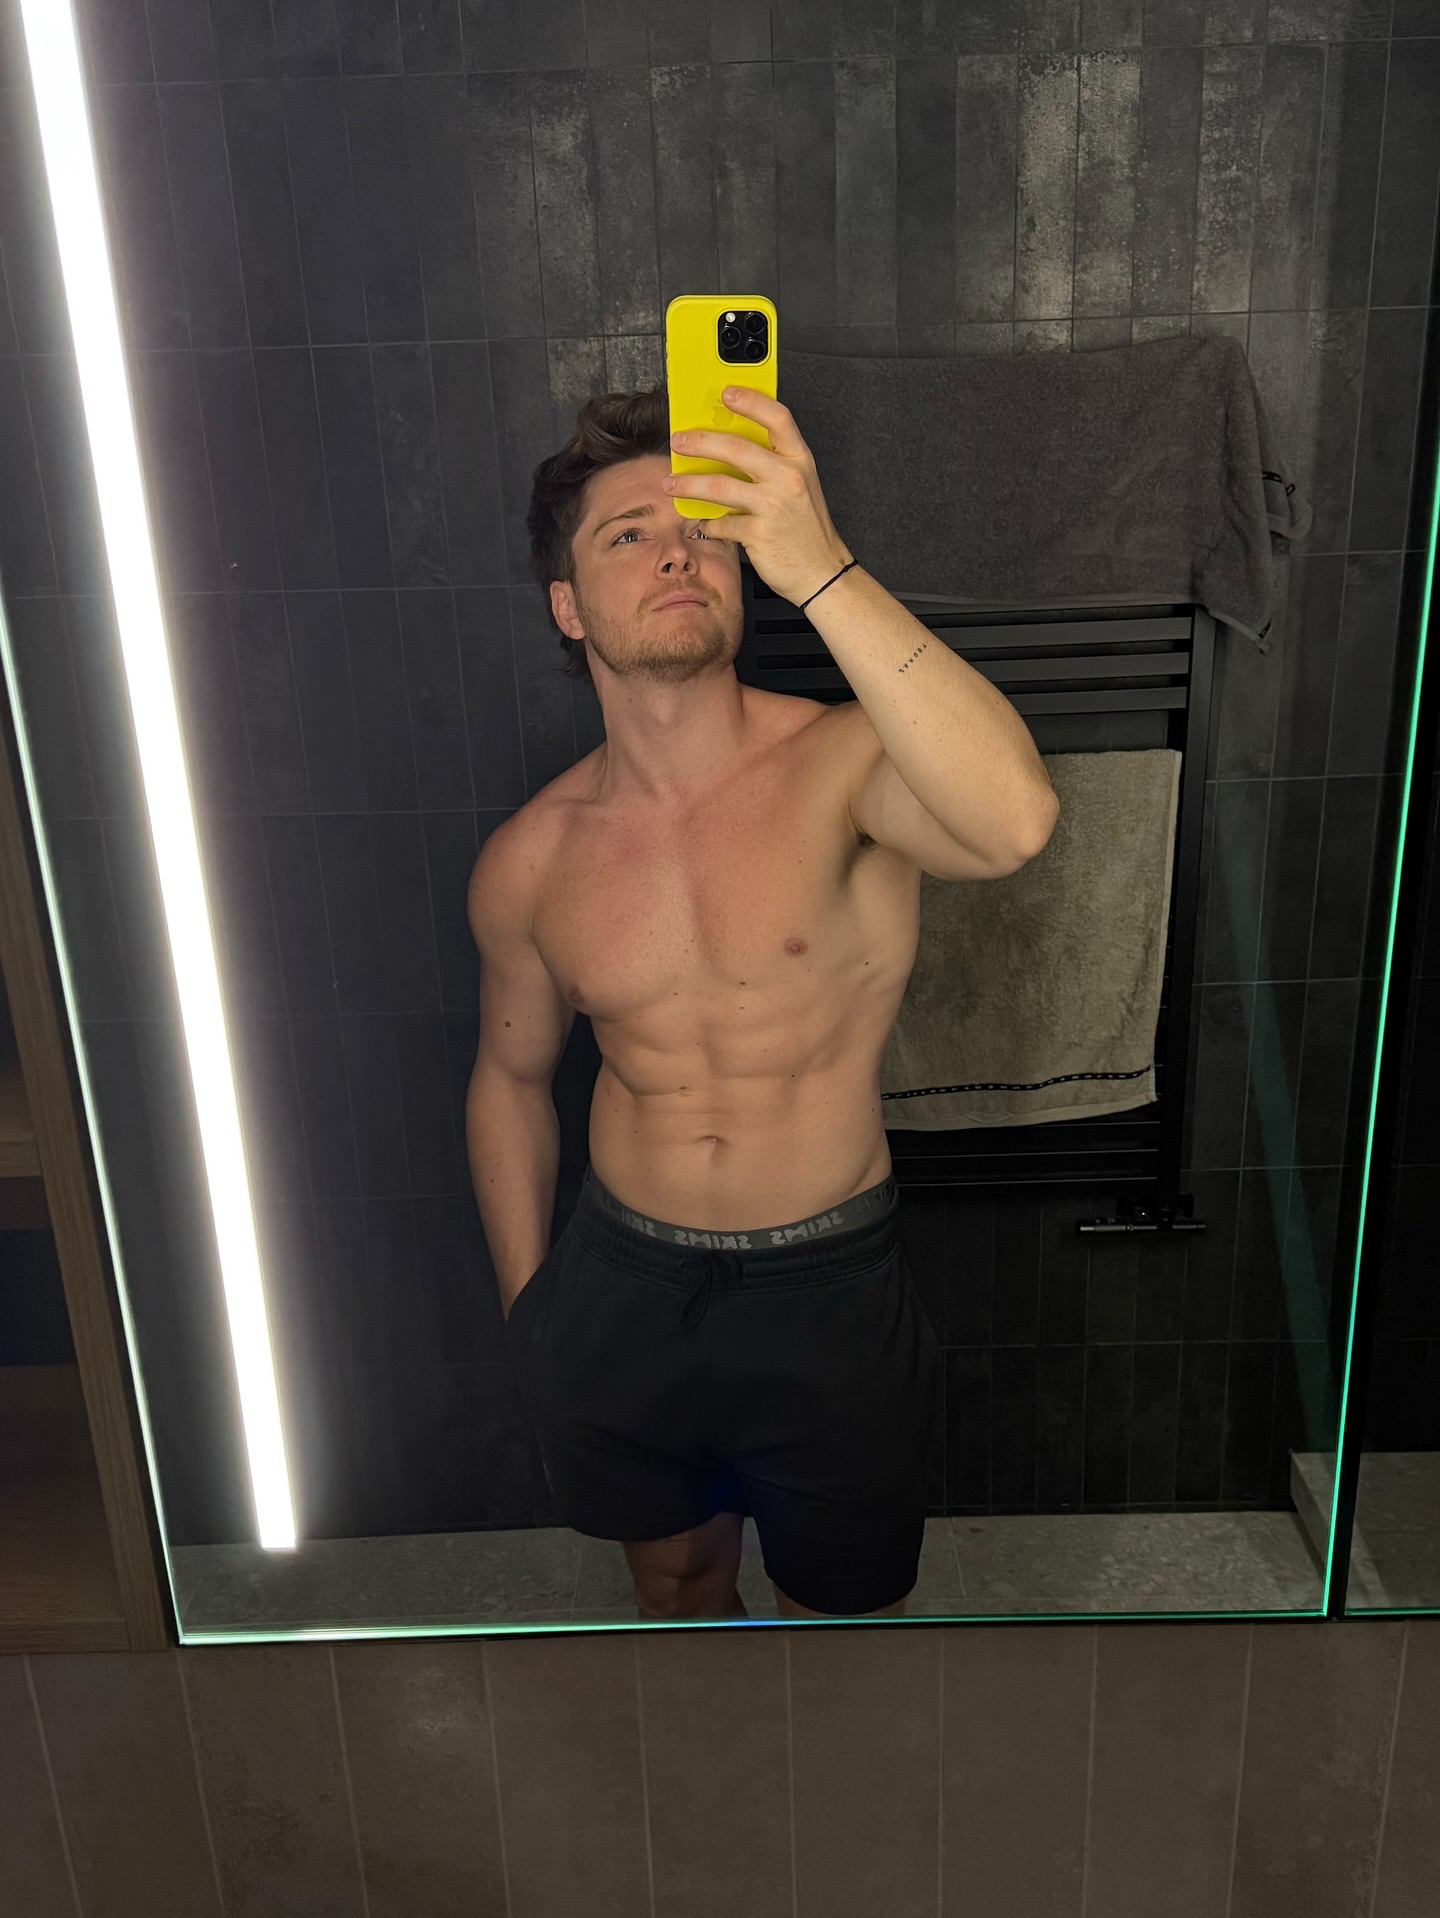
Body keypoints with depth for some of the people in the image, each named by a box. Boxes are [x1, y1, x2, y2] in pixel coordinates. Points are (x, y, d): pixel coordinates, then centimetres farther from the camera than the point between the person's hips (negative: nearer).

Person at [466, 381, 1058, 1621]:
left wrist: (821, 568, -44)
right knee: (676, 1585, 28)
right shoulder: (529, 861, -6)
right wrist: (526, 1302, 10)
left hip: (829, 1296, -2)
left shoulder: (838, 767, -18)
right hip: (619, 1291, 3)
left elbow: (1014, 822, -41)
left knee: (842, 1608, 21)